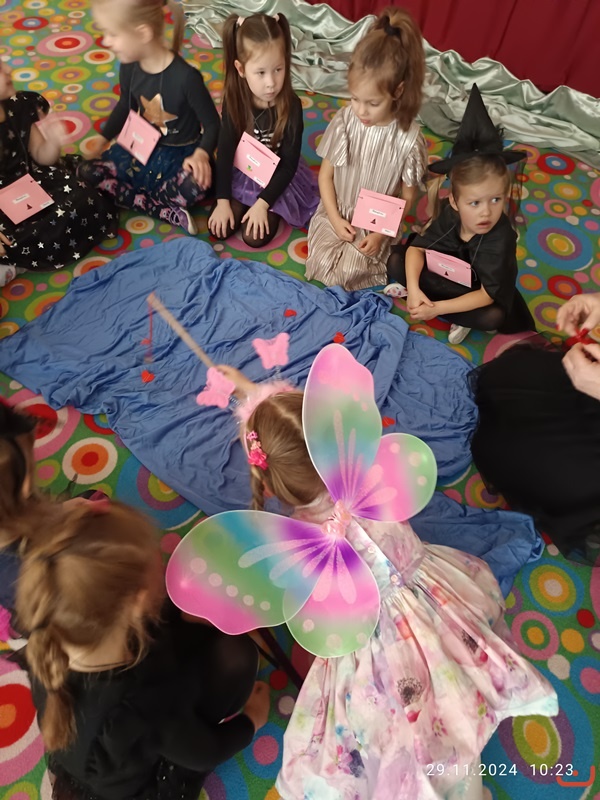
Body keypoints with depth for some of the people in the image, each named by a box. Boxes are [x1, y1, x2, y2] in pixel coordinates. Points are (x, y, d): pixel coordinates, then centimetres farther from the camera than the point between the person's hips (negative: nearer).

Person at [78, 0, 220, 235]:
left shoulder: (186, 76, -23)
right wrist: (102, 139, 15)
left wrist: (201, 154, -34)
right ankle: (170, 213, -23)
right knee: (87, 173, -13)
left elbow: (212, 123, -16)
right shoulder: (130, 68, -4)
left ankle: (129, 196, -12)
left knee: (196, 184, -42)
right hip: (142, 147, 6)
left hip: (179, 154, -6)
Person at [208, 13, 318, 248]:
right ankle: (243, 203, 20)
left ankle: (273, 210, 14)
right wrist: (223, 200, -14)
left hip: (276, 178, -2)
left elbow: (289, 164, -17)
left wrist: (263, 203, -22)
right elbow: (225, 150, -9)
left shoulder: (291, 105, -21)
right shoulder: (234, 99, -15)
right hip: (241, 174, 3)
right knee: (219, 229, -7)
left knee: (255, 237, -15)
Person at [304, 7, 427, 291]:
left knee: (344, 274, -17)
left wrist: (381, 233, -14)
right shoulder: (344, 121, -13)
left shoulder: (408, 138, -19)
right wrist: (335, 219, -10)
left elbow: (407, 197, -7)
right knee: (322, 266, -16)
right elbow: (325, 174, -2)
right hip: (336, 215, 3)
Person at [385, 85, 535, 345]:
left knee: (493, 317, -36)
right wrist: (413, 289, -32)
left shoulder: (500, 239, -31)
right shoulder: (449, 215, -20)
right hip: (443, 277, 3)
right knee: (396, 262, -10)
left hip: (474, 293, -3)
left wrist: (437, 308, -37)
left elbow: (486, 295, -30)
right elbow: (417, 248, -14)